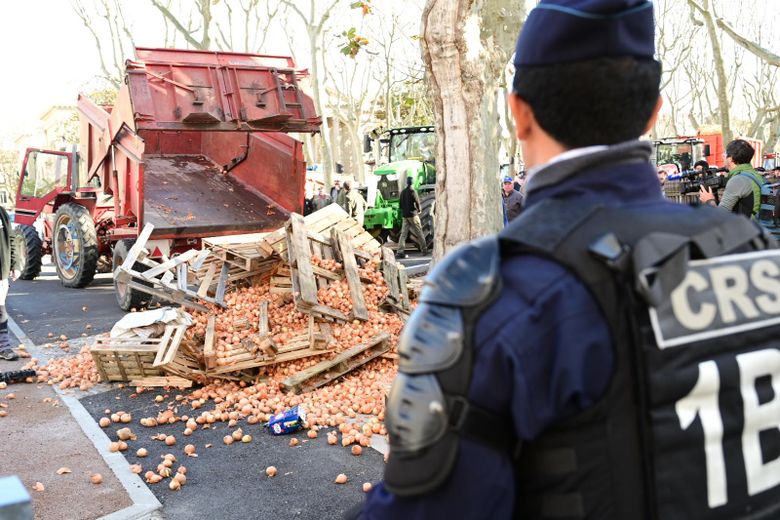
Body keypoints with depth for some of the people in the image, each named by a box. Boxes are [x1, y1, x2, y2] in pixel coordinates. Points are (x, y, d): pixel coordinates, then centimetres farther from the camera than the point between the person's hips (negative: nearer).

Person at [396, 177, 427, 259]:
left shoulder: (402, 192, 8)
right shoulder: (412, 191, -11)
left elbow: (400, 204, 14)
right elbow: (417, 202, -11)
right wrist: (419, 210, 7)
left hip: (404, 215, 6)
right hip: (413, 215, -5)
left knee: (403, 234, 3)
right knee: (419, 233, 5)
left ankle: (400, 252, -5)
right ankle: (424, 250, 9)